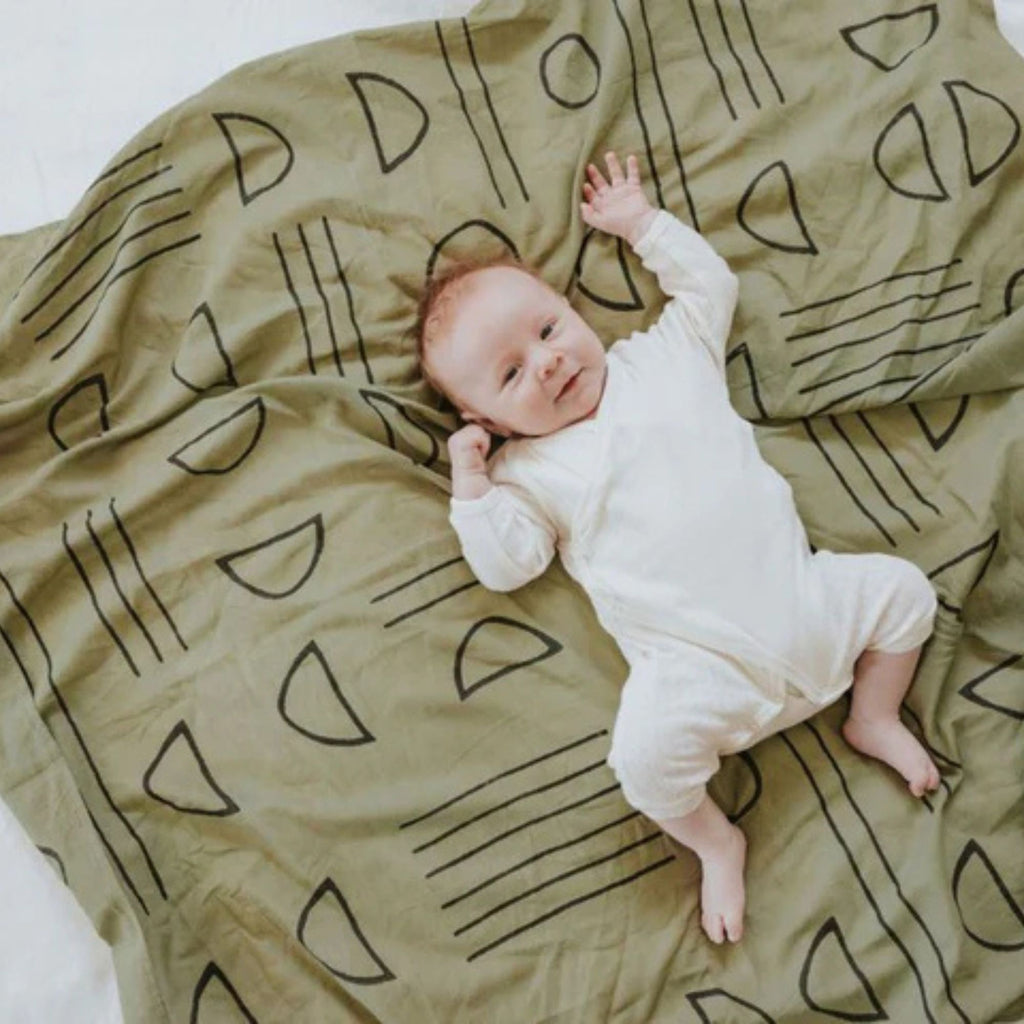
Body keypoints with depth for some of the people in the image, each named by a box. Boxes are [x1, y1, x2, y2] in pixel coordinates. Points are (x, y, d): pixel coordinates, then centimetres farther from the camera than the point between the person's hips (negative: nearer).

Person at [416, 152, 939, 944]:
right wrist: (472, 489, -7)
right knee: (646, 753, -28)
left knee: (902, 589, -2)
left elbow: (710, 283, 23)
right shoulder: (531, 471, 6)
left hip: (799, 595, 4)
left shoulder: (666, 356, 13)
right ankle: (716, 843, 5)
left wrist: (643, 222, 21)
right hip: (697, 662, -3)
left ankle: (875, 720, 22)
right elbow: (507, 565, 1)